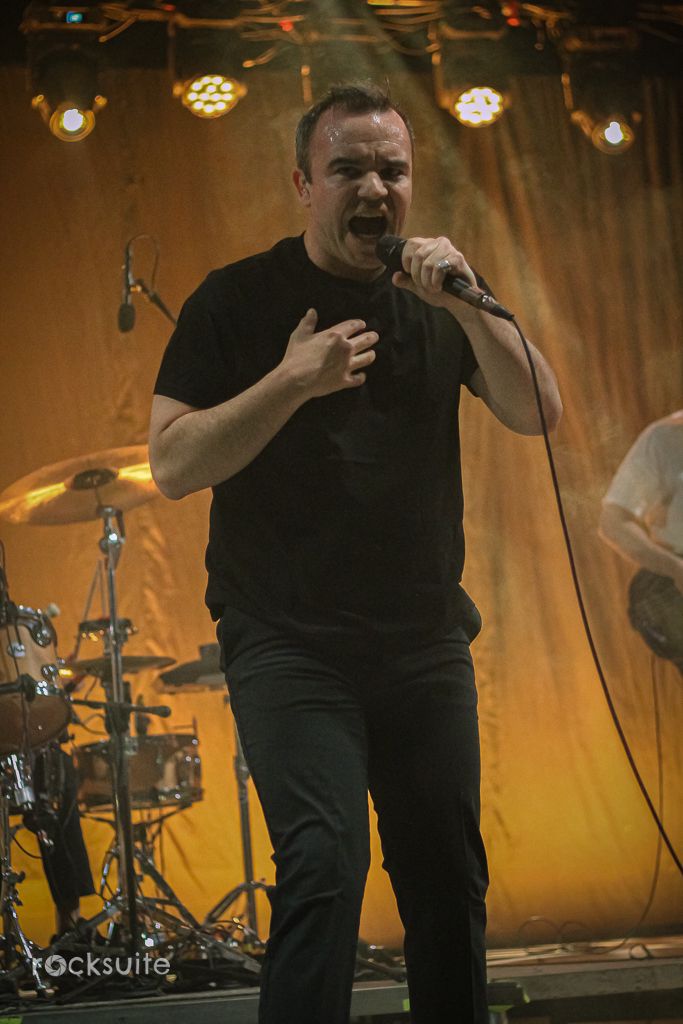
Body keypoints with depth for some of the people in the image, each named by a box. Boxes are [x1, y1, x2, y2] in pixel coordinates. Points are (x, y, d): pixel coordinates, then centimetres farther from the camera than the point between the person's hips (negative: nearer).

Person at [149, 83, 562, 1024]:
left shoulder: (432, 302, 9)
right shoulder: (240, 301, -3)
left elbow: (538, 412, -1)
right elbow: (172, 466, -9)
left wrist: (468, 306, -14)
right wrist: (294, 381, -20)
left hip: (425, 639, 5)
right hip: (289, 639, -4)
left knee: (448, 878, 10)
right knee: (323, 863, -20)